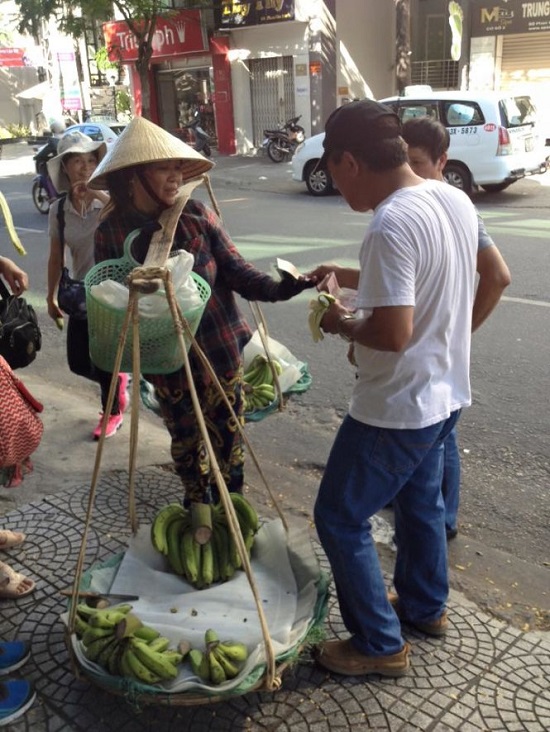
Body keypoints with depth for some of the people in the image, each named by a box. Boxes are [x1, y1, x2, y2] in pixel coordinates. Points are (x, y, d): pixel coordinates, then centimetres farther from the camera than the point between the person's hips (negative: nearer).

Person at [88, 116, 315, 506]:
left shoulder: (196, 213, -9)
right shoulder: (111, 231, -10)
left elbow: (235, 269, -12)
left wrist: (276, 289, -28)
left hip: (219, 346, 1)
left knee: (227, 431, 16)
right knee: (185, 439, 17)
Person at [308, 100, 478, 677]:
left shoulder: (392, 224, -27)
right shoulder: (456, 200, 2)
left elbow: (393, 332, -31)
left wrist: (343, 324, -12)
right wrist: (353, 278, 13)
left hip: (396, 409, -9)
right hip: (445, 393, 9)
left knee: (340, 518, 8)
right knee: (420, 502, 26)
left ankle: (380, 645, 21)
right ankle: (426, 606, 46)